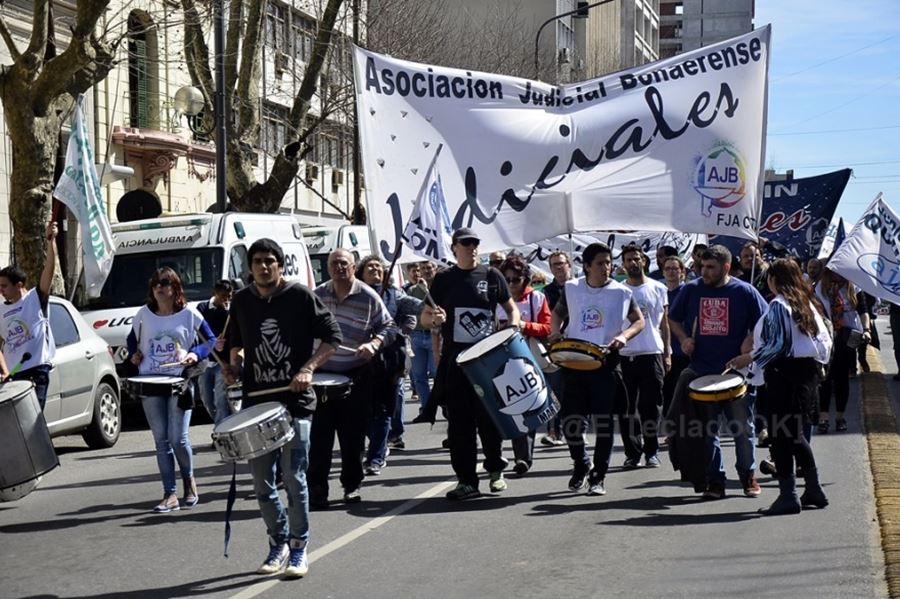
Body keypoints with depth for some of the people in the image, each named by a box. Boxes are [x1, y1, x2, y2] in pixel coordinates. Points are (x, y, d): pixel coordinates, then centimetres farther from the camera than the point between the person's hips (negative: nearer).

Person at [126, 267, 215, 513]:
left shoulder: (189, 314, 0)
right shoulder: (144, 314, 8)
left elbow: (211, 340, 6)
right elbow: (132, 339, 24)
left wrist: (196, 354, -11)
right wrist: (134, 354, 4)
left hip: (179, 382, -3)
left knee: (178, 439, -6)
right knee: (161, 440, 3)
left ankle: (189, 481, 22)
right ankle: (170, 495, 6)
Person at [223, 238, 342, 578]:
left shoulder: (300, 296, -5)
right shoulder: (242, 301, 8)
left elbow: (332, 338, -4)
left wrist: (308, 368, -16)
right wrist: (234, 365, 3)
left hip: (294, 401, -4)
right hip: (256, 402, 5)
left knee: (294, 479, -4)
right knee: (262, 482, 8)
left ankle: (299, 549, 8)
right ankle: (278, 544, 24)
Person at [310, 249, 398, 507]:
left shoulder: (368, 297, -3)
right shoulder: (317, 296, 5)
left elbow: (389, 327, 2)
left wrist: (374, 344, -17)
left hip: (356, 377, -1)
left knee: (353, 435, 5)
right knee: (319, 435, -2)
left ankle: (352, 485, 19)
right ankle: (316, 489, 1)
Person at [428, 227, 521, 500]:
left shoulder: (491, 275, 7)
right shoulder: (443, 279, 8)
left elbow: (511, 308, 13)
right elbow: (427, 318, 12)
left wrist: (513, 325, -7)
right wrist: (435, 319, -10)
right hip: (455, 359, 1)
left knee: (489, 416, 1)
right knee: (459, 422, 0)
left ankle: (495, 470, 21)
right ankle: (466, 480, 4)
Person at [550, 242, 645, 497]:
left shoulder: (621, 292, -1)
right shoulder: (572, 289, 5)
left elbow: (639, 321, 7)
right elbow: (557, 313, 21)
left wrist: (624, 335, -12)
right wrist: (556, 332, 1)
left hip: (606, 363, -2)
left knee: (604, 422, -1)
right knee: (570, 421, 2)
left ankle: (598, 476, 10)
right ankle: (581, 466, 26)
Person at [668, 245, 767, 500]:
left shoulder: (744, 292, -2)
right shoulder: (691, 290, 4)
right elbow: (673, 319, 16)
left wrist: (750, 341, -13)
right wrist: (683, 338, -1)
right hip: (700, 372, 2)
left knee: (743, 428, 6)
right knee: (706, 431, 5)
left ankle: (748, 476, 23)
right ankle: (714, 481, 14)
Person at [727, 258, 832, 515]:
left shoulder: (778, 305, -12)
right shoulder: (809, 303, 11)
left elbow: (776, 345, -17)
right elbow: (825, 341, 12)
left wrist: (747, 359, -8)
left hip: (785, 373, -8)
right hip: (809, 371, 8)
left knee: (781, 436, -3)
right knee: (796, 434, 18)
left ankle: (788, 495, -4)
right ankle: (813, 489, 21)